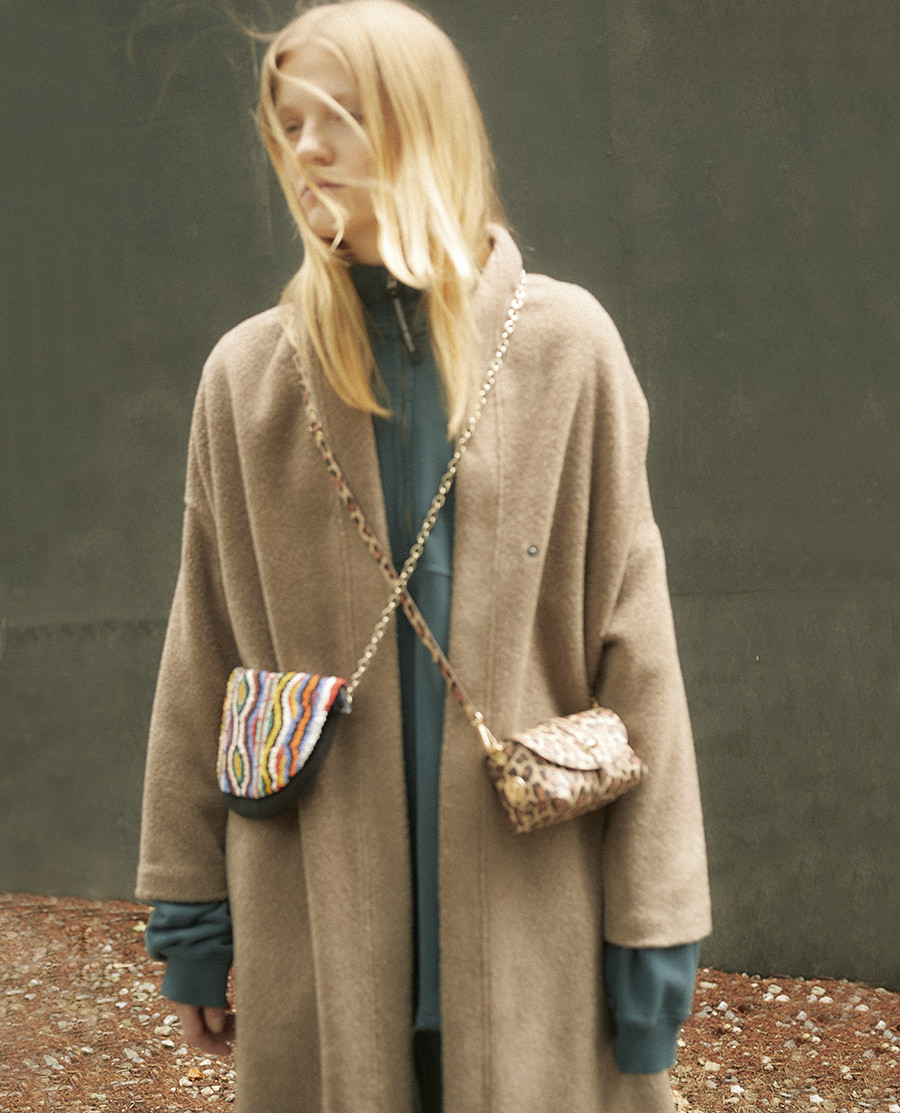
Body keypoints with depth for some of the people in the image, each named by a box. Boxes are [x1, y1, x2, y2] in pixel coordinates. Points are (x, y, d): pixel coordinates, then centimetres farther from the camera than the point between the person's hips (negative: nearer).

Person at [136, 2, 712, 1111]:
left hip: (531, 915, -1)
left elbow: (632, 644, -2)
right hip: (321, 921, 1)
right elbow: (204, 662, 6)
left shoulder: (564, 345, -1)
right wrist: (190, 909, 7)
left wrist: (657, 923, -3)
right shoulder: (250, 375, 2)